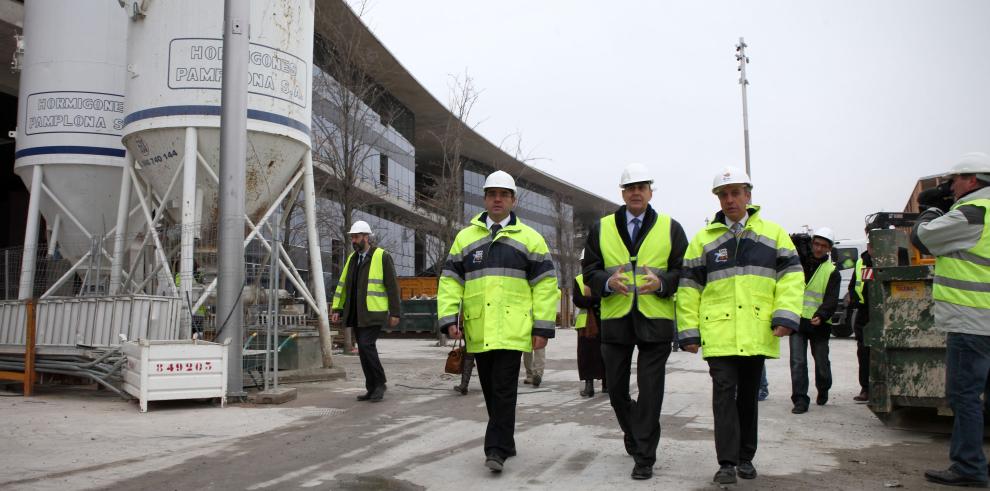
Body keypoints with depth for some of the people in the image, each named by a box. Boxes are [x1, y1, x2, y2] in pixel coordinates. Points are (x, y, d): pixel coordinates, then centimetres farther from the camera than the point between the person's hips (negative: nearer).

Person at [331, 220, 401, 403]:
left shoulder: (382, 257, -5)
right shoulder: (352, 258, 14)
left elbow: (392, 286, -6)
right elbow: (343, 284, 16)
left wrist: (394, 313, -9)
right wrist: (337, 309, 9)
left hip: (373, 313, -7)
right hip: (356, 314, 7)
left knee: (366, 346, -17)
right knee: (364, 350, 7)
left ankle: (379, 384, -2)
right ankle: (372, 389, 14)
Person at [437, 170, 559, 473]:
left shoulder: (529, 238, 6)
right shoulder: (465, 237, 12)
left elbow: (545, 284, 2)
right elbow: (450, 281, 9)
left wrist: (543, 327, -5)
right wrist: (449, 320, -3)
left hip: (512, 329, -3)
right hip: (478, 329, 3)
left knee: (504, 389, -8)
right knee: (490, 390, 10)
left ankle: (496, 449, -2)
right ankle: (505, 442, 24)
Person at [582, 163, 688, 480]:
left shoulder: (670, 228, 5)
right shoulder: (601, 229, 8)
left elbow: (683, 271, 3)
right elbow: (589, 271, 7)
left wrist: (662, 283, -17)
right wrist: (608, 282, -14)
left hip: (655, 321, -2)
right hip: (615, 320, 2)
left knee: (650, 391, -2)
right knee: (616, 388, 12)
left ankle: (644, 457, 9)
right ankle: (632, 431, 40)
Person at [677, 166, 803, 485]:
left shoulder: (773, 233, 10)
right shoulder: (703, 239, 8)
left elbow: (791, 276, 3)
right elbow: (689, 287, 6)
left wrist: (786, 316, -11)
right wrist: (689, 332, 1)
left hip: (757, 333, 1)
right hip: (719, 333, -1)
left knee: (749, 395, 12)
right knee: (724, 393, -7)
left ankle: (745, 457, 24)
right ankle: (727, 463, -2)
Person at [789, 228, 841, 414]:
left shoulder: (832, 272, 1)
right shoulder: (799, 263, 8)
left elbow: (831, 299, -10)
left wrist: (821, 315, -28)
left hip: (819, 323, -1)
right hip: (797, 320, 1)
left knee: (821, 361, 13)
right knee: (798, 362, -7)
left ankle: (823, 390, 39)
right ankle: (800, 400, -4)